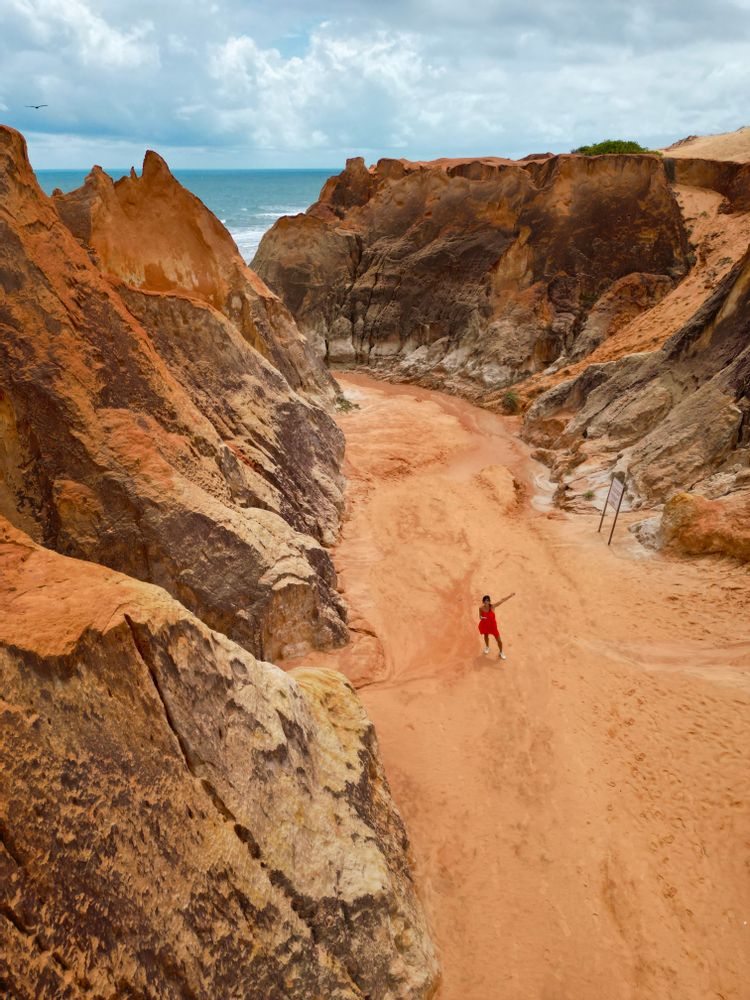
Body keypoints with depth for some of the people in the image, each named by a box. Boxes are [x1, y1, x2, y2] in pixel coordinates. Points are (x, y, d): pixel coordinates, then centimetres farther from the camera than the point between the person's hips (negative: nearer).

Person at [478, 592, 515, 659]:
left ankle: (501, 652, 36)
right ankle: (487, 647, 61)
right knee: (486, 636, 29)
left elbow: (502, 601, -28)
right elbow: (480, 616, -3)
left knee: (499, 640, 7)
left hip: (492, 626, -1)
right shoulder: (481, 608, -21)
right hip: (485, 625, 1)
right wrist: (481, 617, -29)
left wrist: (511, 595, -33)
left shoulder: (492, 606, -25)